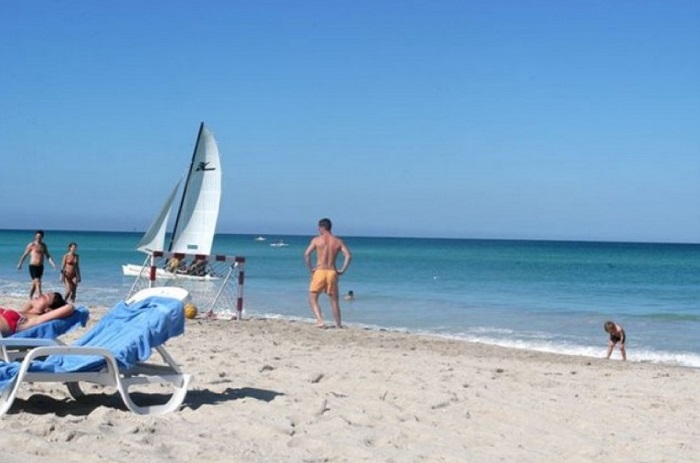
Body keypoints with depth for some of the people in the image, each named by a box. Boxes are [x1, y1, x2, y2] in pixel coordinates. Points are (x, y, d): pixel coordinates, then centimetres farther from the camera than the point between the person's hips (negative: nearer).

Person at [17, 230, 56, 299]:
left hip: (40, 267, 6)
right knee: (38, 283, -16)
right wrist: (20, 264, 9)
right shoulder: (31, 245, -4)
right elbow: (25, 255, 4)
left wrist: (53, 264, -1)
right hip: (33, 266, -6)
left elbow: (48, 256, 12)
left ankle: (30, 299, 25)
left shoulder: (44, 245, 11)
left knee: (34, 285, 14)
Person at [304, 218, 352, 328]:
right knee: (334, 300, 15)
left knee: (313, 299, 6)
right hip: (332, 273, 3)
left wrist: (310, 268, 1)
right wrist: (342, 270, 1)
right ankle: (338, 325, 17)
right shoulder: (338, 241, 7)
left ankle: (320, 321, -14)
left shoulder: (316, 240, -1)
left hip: (319, 272, -3)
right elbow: (348, 256, -4)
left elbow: (306, 254, -9)